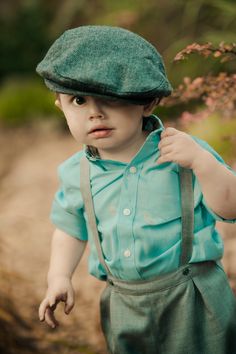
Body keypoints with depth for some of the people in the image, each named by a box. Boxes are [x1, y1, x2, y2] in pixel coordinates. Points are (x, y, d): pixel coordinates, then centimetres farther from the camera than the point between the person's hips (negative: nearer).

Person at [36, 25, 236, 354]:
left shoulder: (184, 153, -13)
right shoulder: (77, 174, -2)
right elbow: (70, 228, 14)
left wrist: (201, 161, -30)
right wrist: (59, 277, 0)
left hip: (192, 300, -3)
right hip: (124, 308, 4)